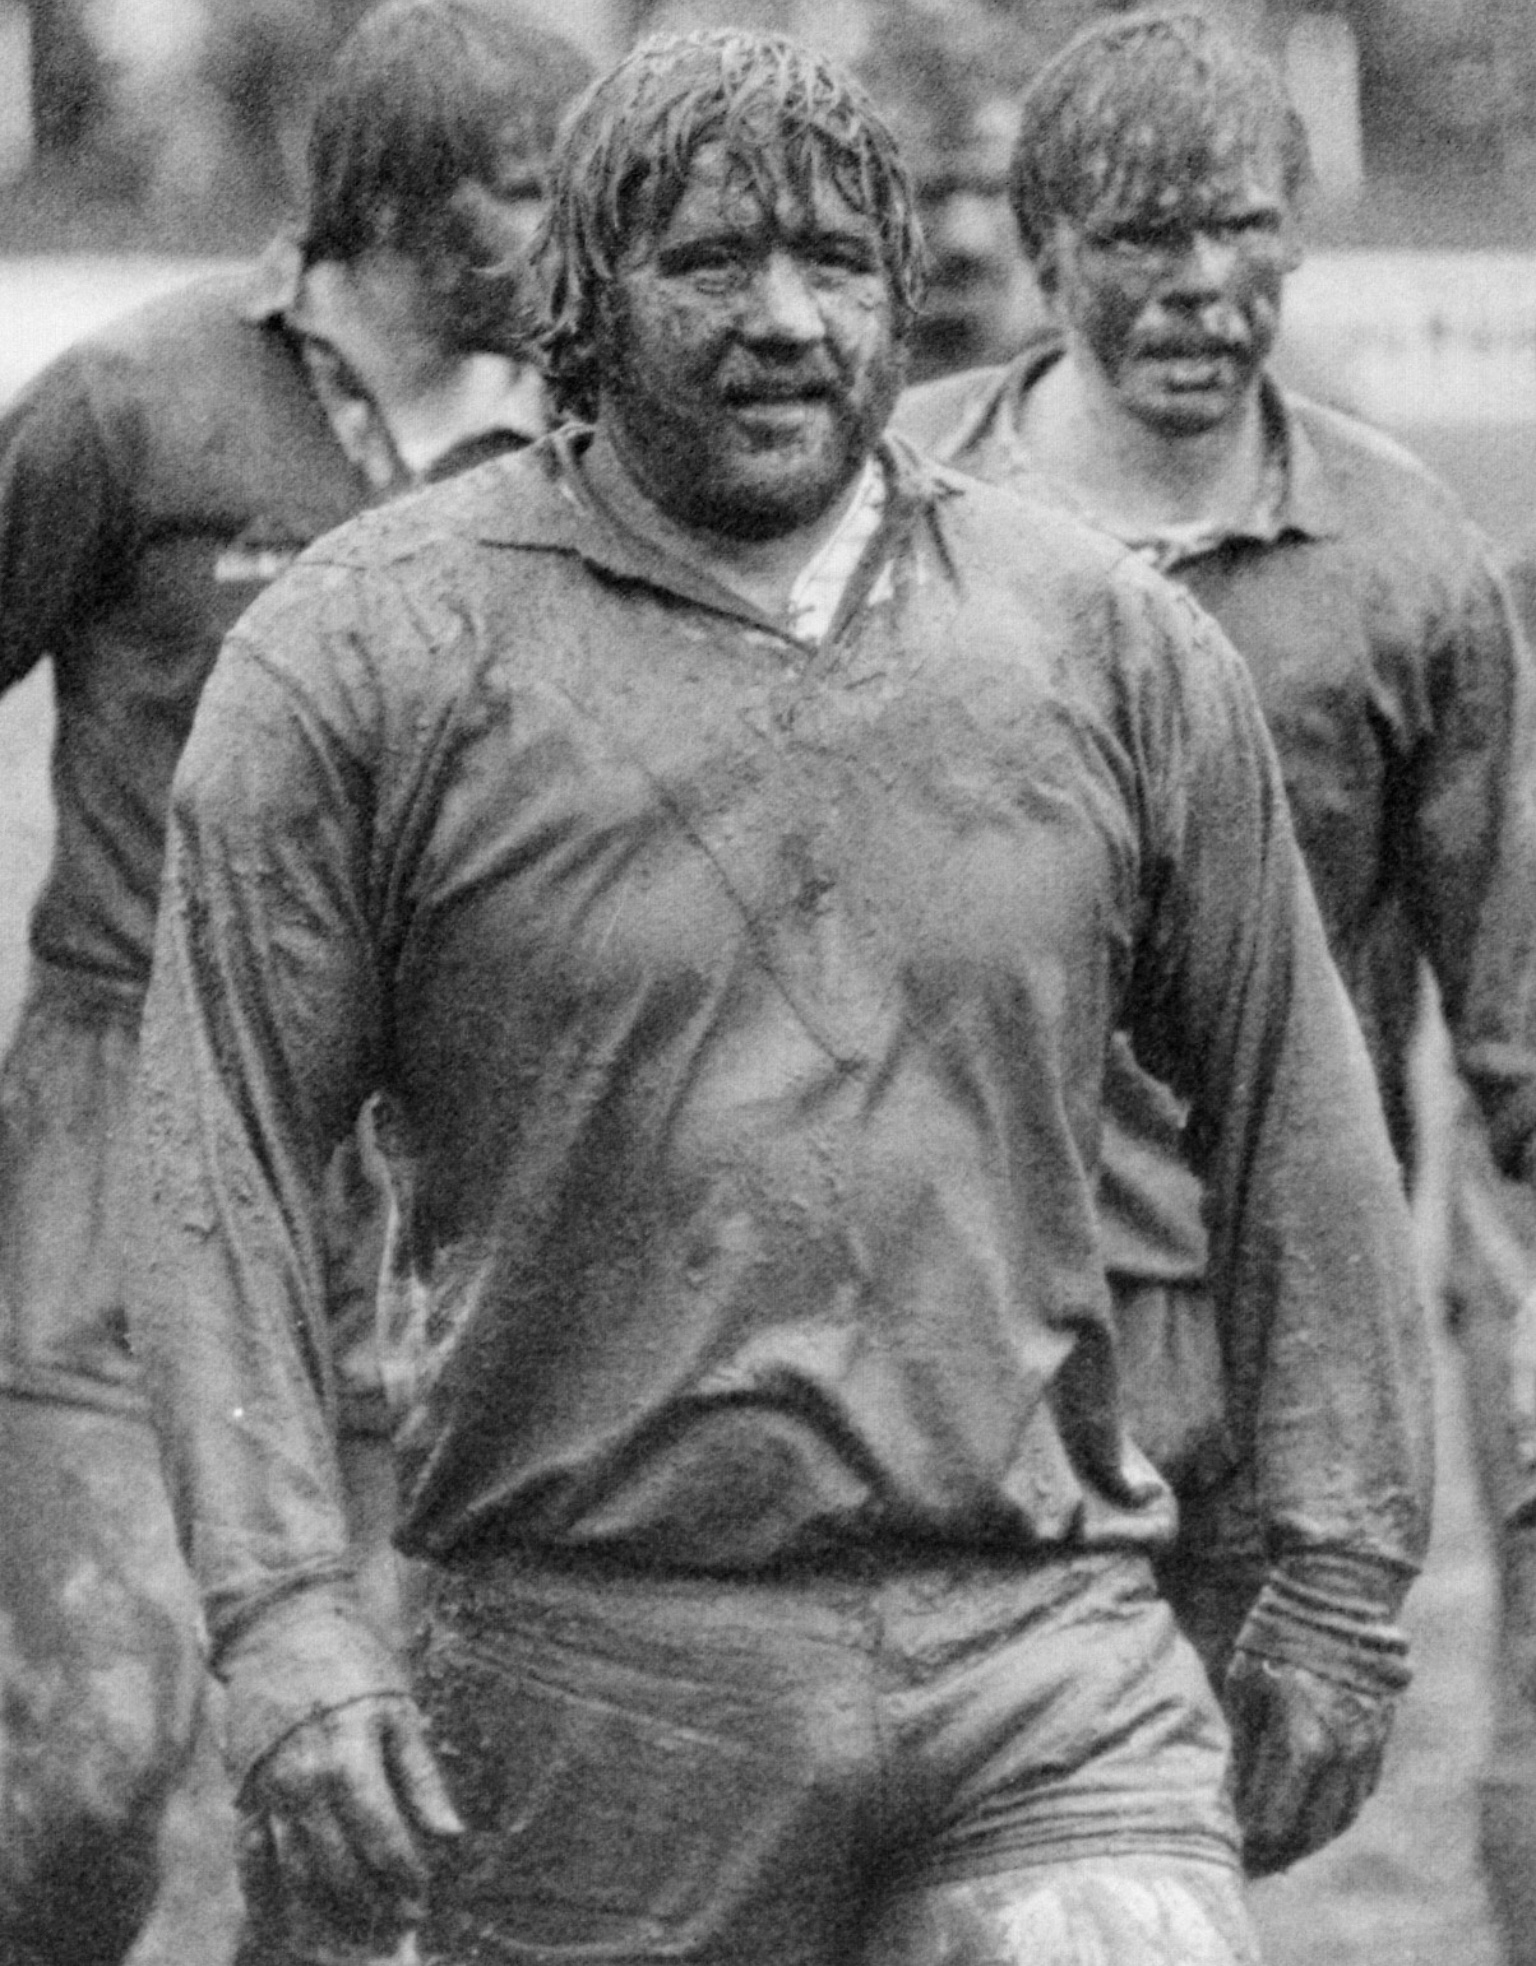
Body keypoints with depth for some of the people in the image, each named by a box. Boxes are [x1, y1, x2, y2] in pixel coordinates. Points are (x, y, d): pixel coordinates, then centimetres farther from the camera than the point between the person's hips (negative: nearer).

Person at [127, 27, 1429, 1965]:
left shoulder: (1117, 648, 7)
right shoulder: (363, 661, -1)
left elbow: (1292, 1116, 14)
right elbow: (220, 1160, -4)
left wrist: (1342, 1570, 11)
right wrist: (282, 1613, -14)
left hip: (1055, 1669, 1)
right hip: (597, 1690, -1)